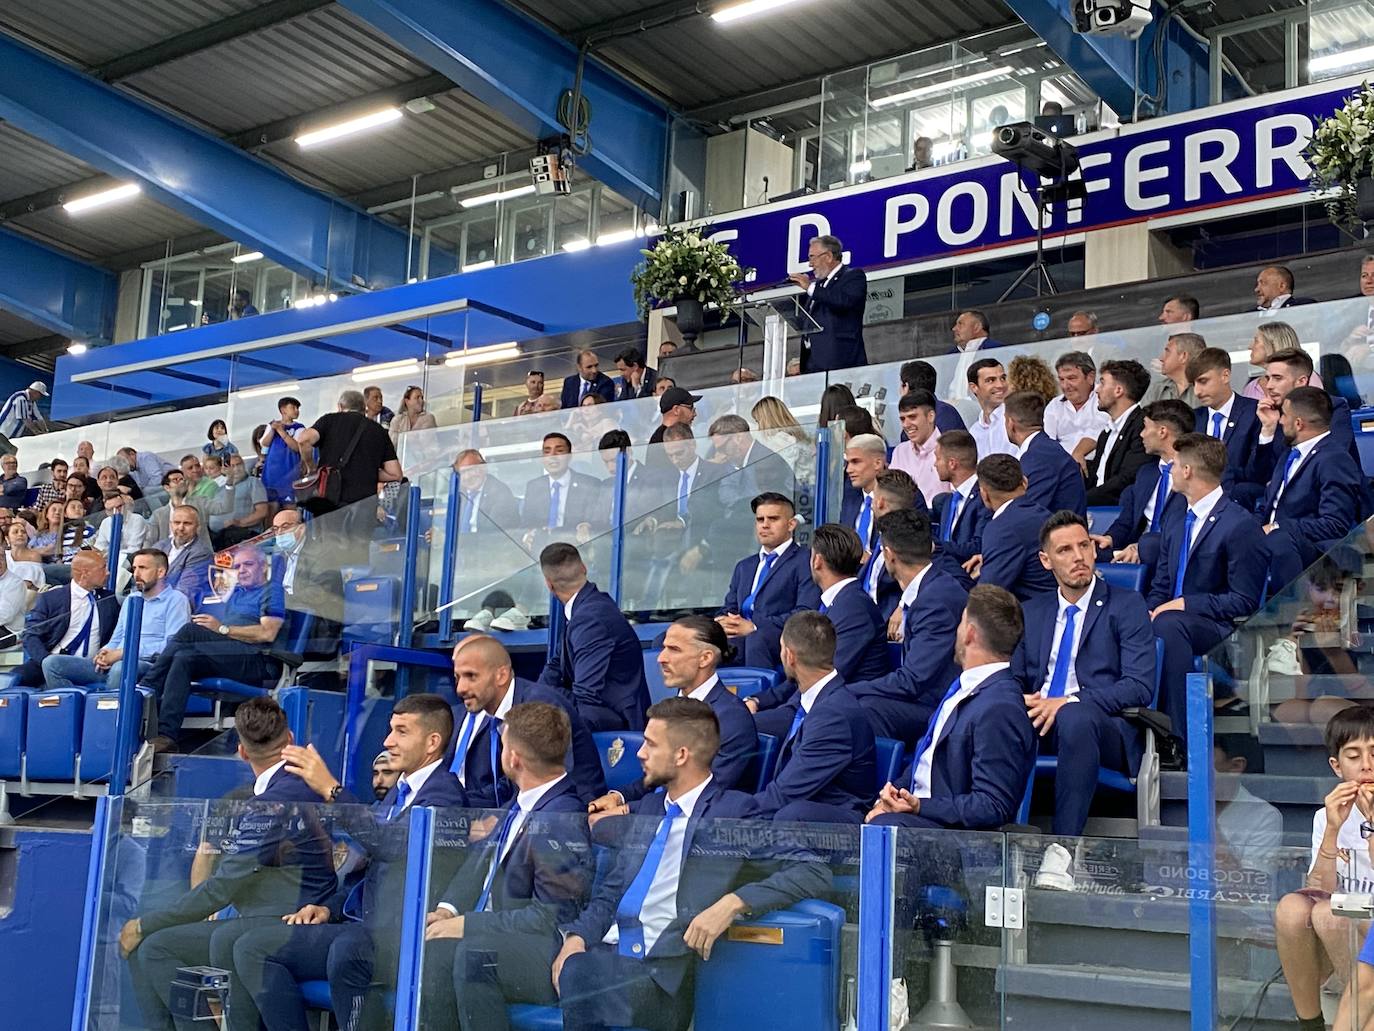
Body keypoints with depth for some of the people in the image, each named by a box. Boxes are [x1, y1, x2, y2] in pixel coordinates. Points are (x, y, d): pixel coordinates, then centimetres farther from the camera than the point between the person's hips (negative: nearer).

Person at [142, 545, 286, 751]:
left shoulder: (272, 590, 7)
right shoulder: (236, 592, 33)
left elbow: (268, 633, -9)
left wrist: (222, 628, -9)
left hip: (258, 659, -7)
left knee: (189, 631, -24)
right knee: (183, 659, -22)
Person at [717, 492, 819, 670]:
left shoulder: (806, 561, 7)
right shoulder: (744, 567, 30)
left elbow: (806, 613, -7)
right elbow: (728, 609, 25)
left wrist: (754, 626, -16)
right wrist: (721, 622, -1)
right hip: (741, 639, 5)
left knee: (757, 638, -39)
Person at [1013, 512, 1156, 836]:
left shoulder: (1126, 606, 6)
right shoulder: (1032, 612, 21)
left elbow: (1140, 687, -6)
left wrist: (1069, 702, -19)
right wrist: (1023, 701, -8)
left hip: (1107, 727, -3)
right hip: (1037, 722, 3)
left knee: (1075, 716, -39)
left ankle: (1065, 841, -34)